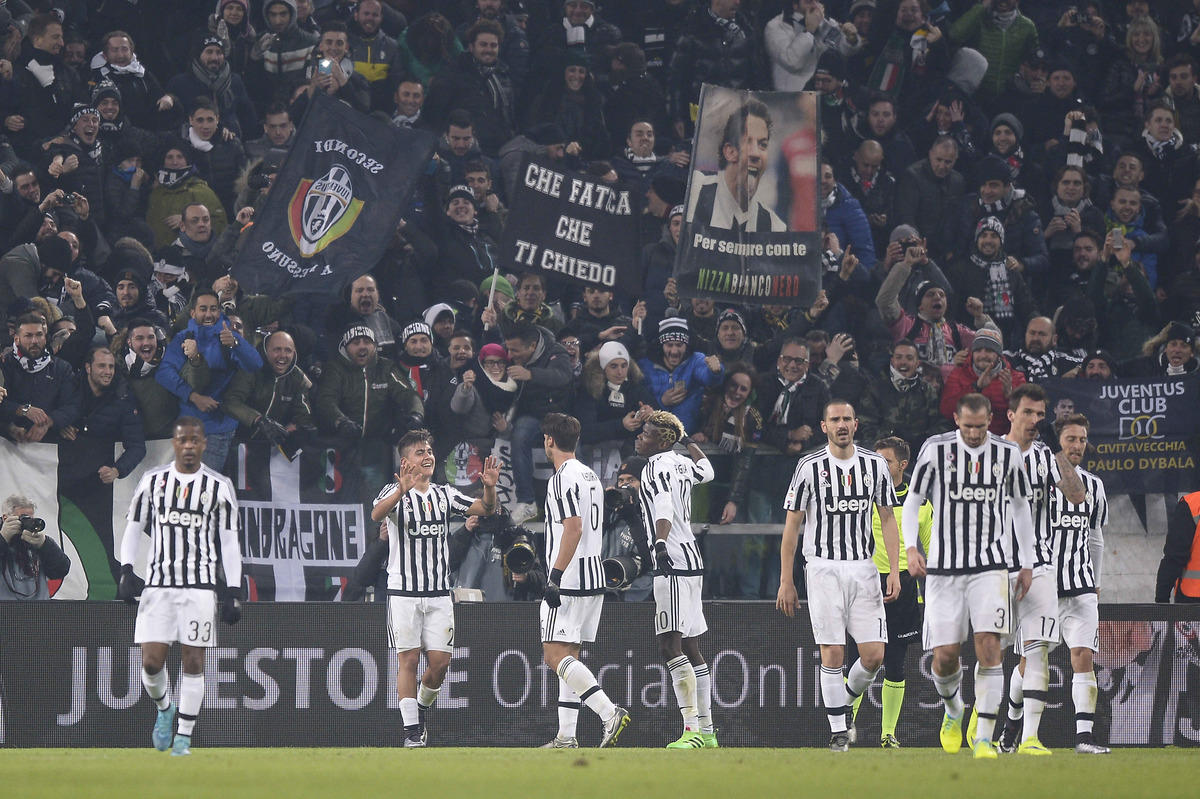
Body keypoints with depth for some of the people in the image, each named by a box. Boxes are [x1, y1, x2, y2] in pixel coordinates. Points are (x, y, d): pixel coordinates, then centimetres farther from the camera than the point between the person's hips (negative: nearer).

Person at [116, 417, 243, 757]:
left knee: (193, 661, -3)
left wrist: (233, 591, 1)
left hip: (200, 585, -1)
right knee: (151, 661, -6)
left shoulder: (219, 486, 4)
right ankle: (164, 708, 24)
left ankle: (184, 735, 6)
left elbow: (229, 541, 6)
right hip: (158, 583, 1)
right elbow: (134, 527, 13)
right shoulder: (152, 481, 8)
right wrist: (126, 570, 0)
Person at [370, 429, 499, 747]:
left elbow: (485, 509, 5)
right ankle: (412, 728, 0)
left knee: (440, 661, 0)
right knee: (408, 659, -4)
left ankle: (421, 709, 25)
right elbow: (377, 514, -26)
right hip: (404, 591, -4)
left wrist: (489, 487, -17)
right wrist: (403, 490, -45)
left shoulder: (445, 495, 12)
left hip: (439, 593, 4)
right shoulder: (395, 492, -4)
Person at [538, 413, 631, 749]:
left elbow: (573, 528, -22)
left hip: (569, 580, -10)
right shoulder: (591, 476, 18)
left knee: (555, 655, -11)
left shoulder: (563, 478, -12)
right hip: (593, 579, 10)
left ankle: (609, 712, -23)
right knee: (568, 657, 11)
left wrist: (555, 577, -24)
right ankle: (566, 737, 8)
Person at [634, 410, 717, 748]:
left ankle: (692, 730, -24)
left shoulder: (657, 467, -10)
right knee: (690, 649, 13)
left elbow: (664, 509, -28)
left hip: (673, 559, -10)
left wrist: (661, 544, -42)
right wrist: (687, 441, 50)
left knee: (670, 646, -16)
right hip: (690, 560, 10)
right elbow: (706, 471, 39)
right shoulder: (681, 463, 15)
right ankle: (706, 731, 15)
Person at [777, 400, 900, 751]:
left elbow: (888, 520, 11)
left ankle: (846, 698, 25)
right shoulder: (810, 467, -2)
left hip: (863, 568, 3)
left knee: (874, 655, -4)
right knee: (832, 652, -8)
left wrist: (894, 571, 0)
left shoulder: (875, 465, 6)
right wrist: (786, 582, -1)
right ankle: (838, 730, 0)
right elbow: (791, 527, 2)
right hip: (823, 567, -3)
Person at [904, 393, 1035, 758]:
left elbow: (1020, 506, 16)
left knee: (989, 645, -15)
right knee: (945, 655, -3)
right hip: (943, 567, 0)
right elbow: (912, 501, 5)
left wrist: (1026, 563, 15)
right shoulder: (935, 449, -2)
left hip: (989, 565, 0)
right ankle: (953, 709, 30)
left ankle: (984, 737, -9)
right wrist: (911, 548, -9)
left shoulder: (1008, 453, 3)